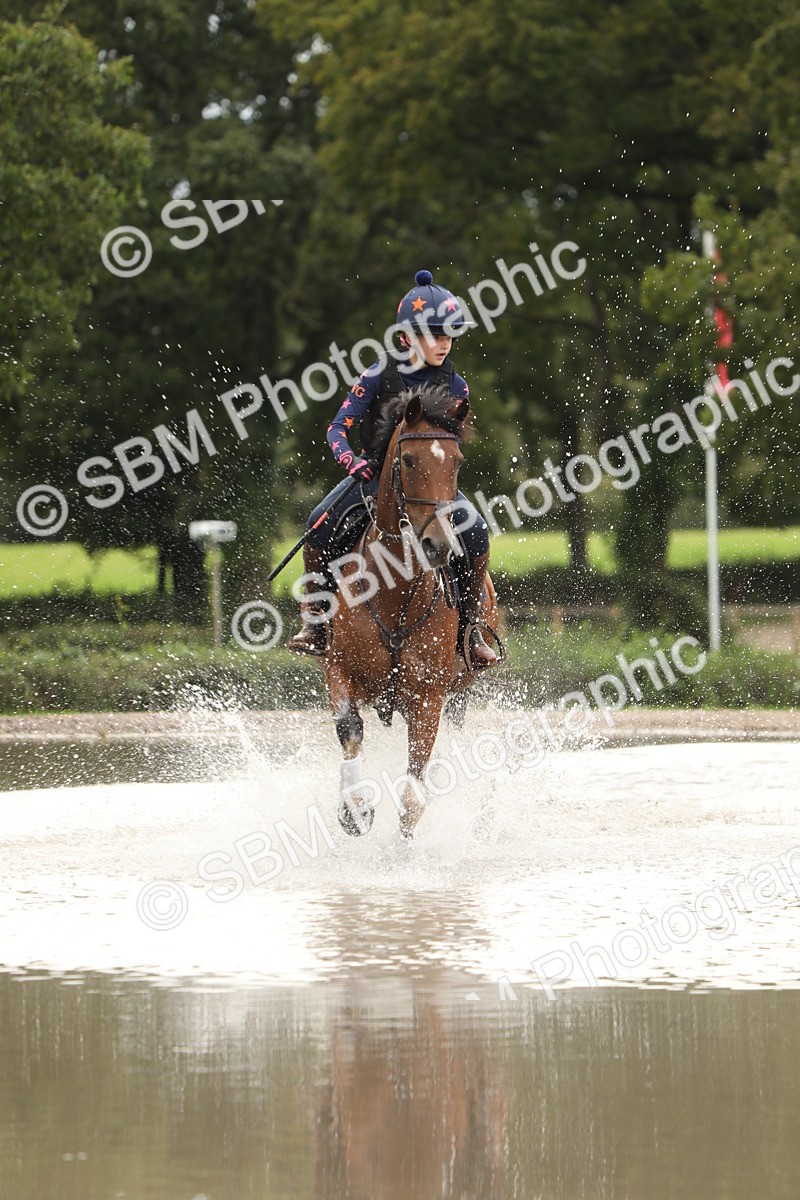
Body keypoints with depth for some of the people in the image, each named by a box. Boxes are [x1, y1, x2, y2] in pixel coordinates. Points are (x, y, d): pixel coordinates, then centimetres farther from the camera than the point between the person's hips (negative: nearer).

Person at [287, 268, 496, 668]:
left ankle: (469, 627, -12)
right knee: (319, 525, -26)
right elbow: (338, 428, -5)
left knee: (475, 531, -26)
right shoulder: (378, 376, -6)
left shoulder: (454, 386, 0)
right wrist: (351, 461, -25)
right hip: (372, 474, -1)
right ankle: (314, 619, -10)